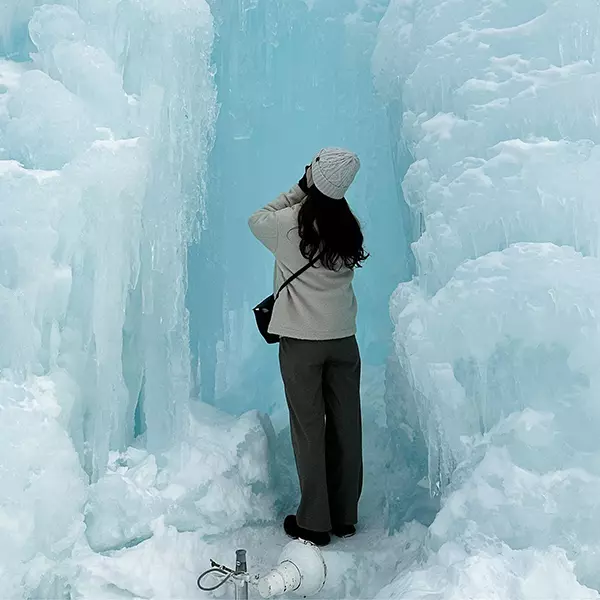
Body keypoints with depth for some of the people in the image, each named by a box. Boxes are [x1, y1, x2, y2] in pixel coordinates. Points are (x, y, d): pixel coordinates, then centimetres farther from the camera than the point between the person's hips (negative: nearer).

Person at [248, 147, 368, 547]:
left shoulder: (289, 224, -13)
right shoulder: (351, 227, -2)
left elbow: (257, 220, 7)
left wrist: (299, 191, 5)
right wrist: (312, 195, 9)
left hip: (301, 341, -4)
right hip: (344, 338, 4)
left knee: (309, 429, 6)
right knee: (345, 427, 12)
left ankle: (314, 524, 16)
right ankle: (345, 518, 26)